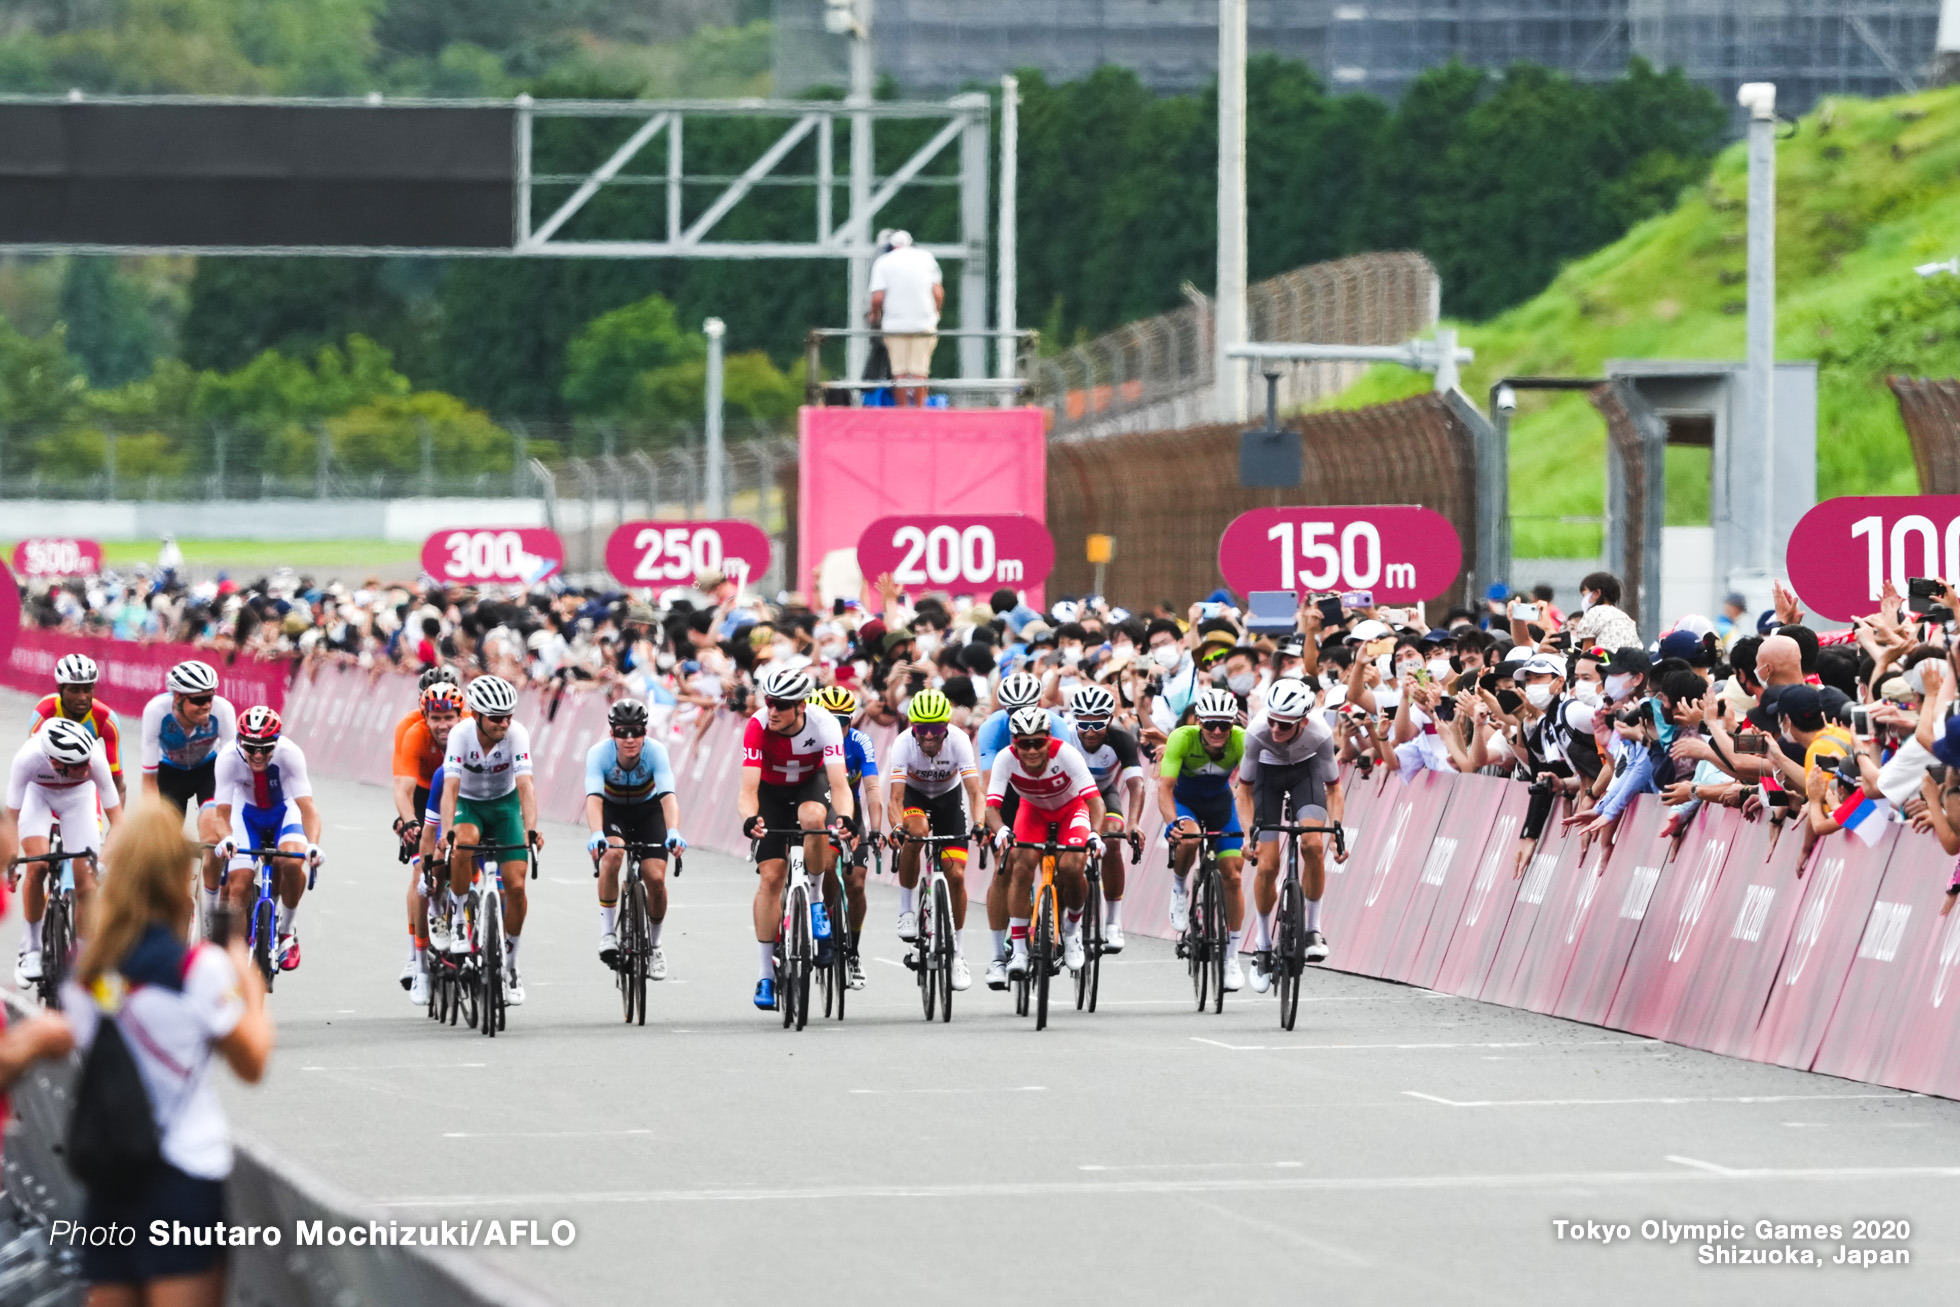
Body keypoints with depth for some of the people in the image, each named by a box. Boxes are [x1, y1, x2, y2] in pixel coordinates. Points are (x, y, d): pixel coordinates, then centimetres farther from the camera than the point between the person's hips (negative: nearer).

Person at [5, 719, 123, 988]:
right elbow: (12, 815, -33)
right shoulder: (28, 758, -41)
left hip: (77, 796, 1)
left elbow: (114, 811, -30)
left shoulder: (95, 758, -39)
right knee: (37, 865, -23)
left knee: (85, 882, -8)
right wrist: (10, 861, -41)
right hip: (38, 793, -1)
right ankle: (31, 948, -4)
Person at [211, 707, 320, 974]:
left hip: (284, 812, -1)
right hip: (247, 814, 1)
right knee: (239, 885, -14)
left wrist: (313, 844, -53)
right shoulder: (229, 758, -30)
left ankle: (286, 932, -7)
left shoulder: (289, 754, -32)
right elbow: (223, 812, -28)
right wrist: (226, 839, -51)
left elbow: (307, 806, -36)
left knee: (292, 862, -30)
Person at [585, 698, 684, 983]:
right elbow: (593, 797, -41)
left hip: (647, 810, 1)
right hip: (612, 810, -1)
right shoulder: (599, 754, -30)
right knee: (612, 854, -32)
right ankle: (607, 933, -20)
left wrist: (673, 832, -57)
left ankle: (654, 946, 11)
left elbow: (668, 796, -39)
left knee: (655, 878, -14)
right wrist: (596, 835, -59)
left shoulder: (655, 751, -29)